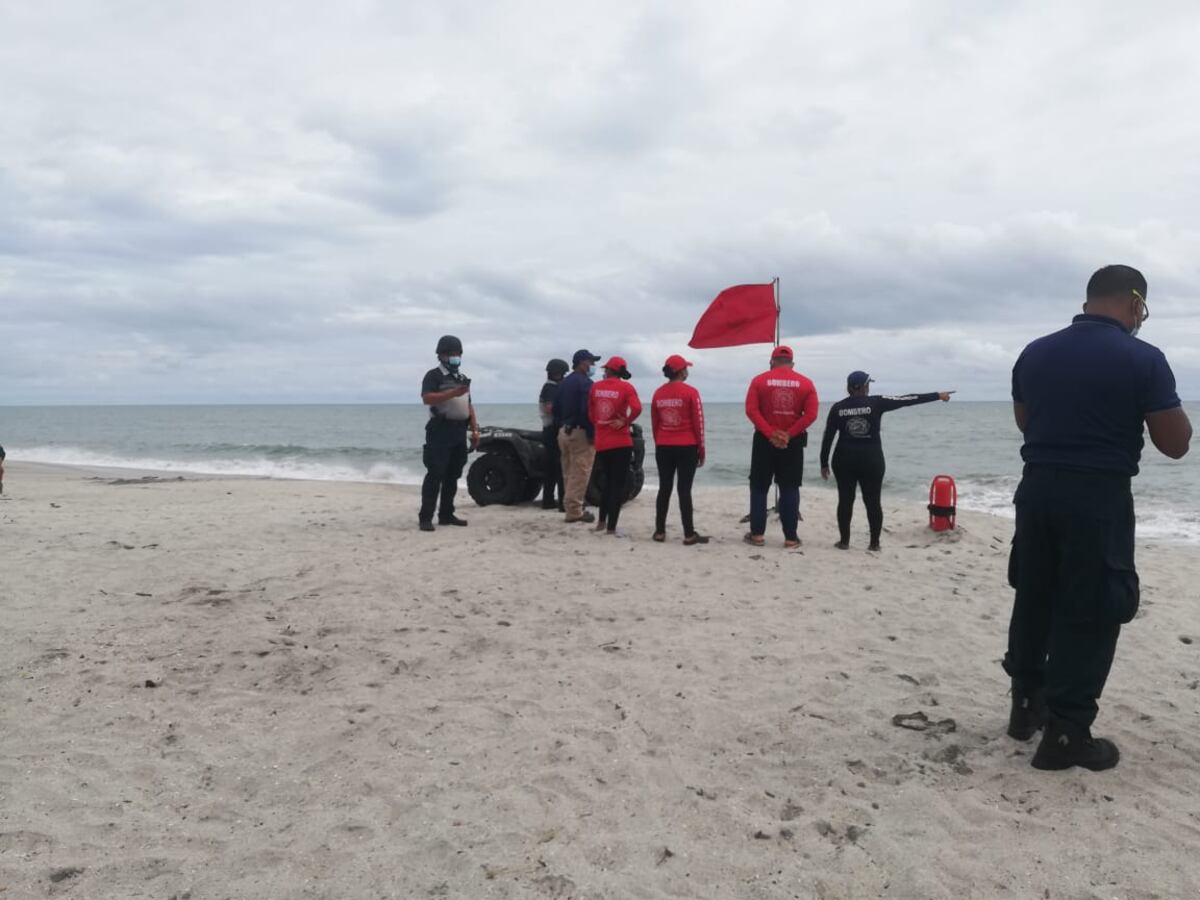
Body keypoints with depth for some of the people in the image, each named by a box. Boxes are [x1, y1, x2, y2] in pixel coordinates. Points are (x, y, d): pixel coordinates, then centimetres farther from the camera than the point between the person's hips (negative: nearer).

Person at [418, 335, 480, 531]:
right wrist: (453, 393, -28)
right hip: (440, 431, -7)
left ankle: (446, 514, 16)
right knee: (435, 475, -10)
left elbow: (469, 406, 22)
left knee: (452, 476, 10)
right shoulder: (433, 375, -4)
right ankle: (425, 517, -9)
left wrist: (475, 430, 13)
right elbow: (427, 398, -20)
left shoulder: (463, 379, 20)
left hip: (459, 433, 7)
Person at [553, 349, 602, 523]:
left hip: (563, 432, 9)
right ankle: (574, 511, -7)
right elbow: (587, 411, -20)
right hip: (580, 432, -9)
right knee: (579, 473, -6)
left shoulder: (564, 382, 15)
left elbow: (556, 408, 18)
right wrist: (591, 434, -16)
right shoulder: (585, 383, -12)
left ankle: (570, 508, 17)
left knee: (568, 473, 13)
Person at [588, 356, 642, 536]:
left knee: (607, 481, 22)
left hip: (601, 443, 4)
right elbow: (636, 408, -23)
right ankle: (611, 528, 2)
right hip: (621, 442, -4)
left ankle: (601, 521, 28)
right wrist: (625, 422, -10)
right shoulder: (626, 387, -7)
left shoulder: (596, 386, 3)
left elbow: (590, 412, 10)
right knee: (618, 485, 2)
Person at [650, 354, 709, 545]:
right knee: (684, 490, -3)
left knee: (664, 488, 9)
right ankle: (689, 534, 0)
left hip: (663, 448, 4)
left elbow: (654, 424, 9)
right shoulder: (690, 392, -8)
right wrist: (701, 448, 1)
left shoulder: (658, 393, 6)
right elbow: (698, 422, -7)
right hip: (687, 447, -4)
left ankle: (659, 531, 11)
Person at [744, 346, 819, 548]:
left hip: (764, 440, -1)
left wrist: (770, 433, -15)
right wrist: (789, 434, -12)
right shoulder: (806, 383, 2)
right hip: (793, 442, 1)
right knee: (790, 489, 6)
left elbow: (751, 410, -11)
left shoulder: (759, 380, 0)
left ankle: (757, 534, 9)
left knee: (759, 488, 9)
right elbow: (811, 414, -8)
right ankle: (791, 537, 5)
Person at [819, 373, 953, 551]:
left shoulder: (837, 407, 0)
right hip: (872, 459, -1)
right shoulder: (876, 403, -5)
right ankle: (874, 543, 8)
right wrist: (937, 395, 4)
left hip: (844, 459, 1)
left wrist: (824, 463, 7)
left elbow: (828, 438, 0)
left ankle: (844, 541, 9)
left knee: (845, 500, 7)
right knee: (873, 501, 6)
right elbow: (906, 400, -3)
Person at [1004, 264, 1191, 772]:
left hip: (1038, 487, 6)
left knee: (1033, 598, 18)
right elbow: (1175, 444, -7)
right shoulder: (1143, 359, -12)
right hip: (1099, 496, -5)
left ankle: (1026, 704, 29)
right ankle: (1065, 733, 7)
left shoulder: (1034, 353, 5)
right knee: (1090, 612, 3)